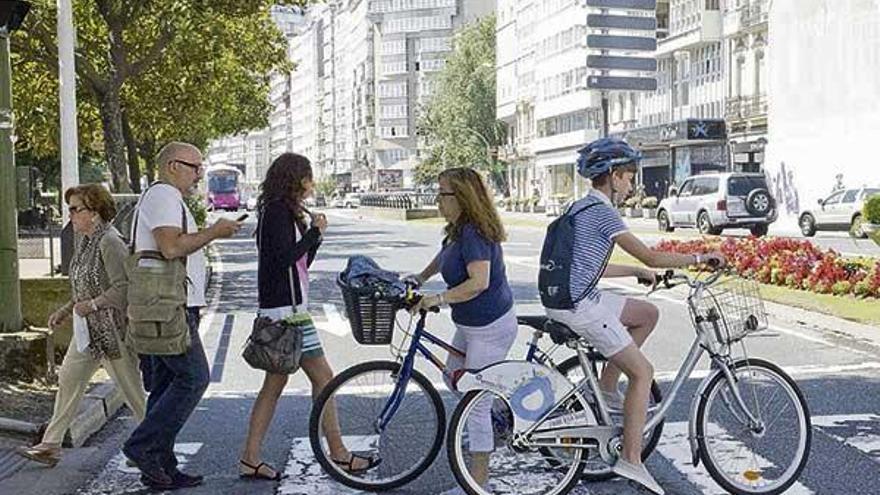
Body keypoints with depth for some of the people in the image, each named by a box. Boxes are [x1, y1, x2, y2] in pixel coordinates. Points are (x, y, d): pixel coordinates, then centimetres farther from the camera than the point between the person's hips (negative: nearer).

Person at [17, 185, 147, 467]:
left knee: (130, 386, 2)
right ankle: (51, 446, 14)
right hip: (88, 328, 10)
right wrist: (66, 311, 14)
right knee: (68, 378, 8)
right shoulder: (84, 242, 11)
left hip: (112, 328, -10)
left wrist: (91, 304, -21)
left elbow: (123, 287, -24)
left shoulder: (109, 242, -19)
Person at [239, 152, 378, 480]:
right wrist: (314, 232, -12)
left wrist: (314, 234, 4)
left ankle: (250, 460, 13)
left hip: (286, 308, 10)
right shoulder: (278, 212, -12)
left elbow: (300, 262, 17)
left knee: (274, 384, 11)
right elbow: (285, 257, -23)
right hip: (285, 309, -10)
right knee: (322, 377, -3)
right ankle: (338, 453, 6)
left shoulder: (284, 213, 18)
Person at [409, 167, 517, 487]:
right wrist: (421, 277, 26)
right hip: (470, 324, 11)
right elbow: (446, 255, 29)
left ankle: (479, 476, 8)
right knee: (454, 380, 23)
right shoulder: (458, 230, 7)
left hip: (490, 328, -10)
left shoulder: (473, 234, -24)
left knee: (476, 402, -4)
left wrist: (438, 299, -27)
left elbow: (479, 282, -33)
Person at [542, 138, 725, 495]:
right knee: (643, 373, -2)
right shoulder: (602, 212, -15)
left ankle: (606, 387, 18)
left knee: (648, 313, 20)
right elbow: (651, 256, -16)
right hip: (580, 307, -9)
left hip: (570, 297, 9)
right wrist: (701, 258, -5)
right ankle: (630, 460, -1)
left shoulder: (582, 207, 15)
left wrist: (637, 272, 23)